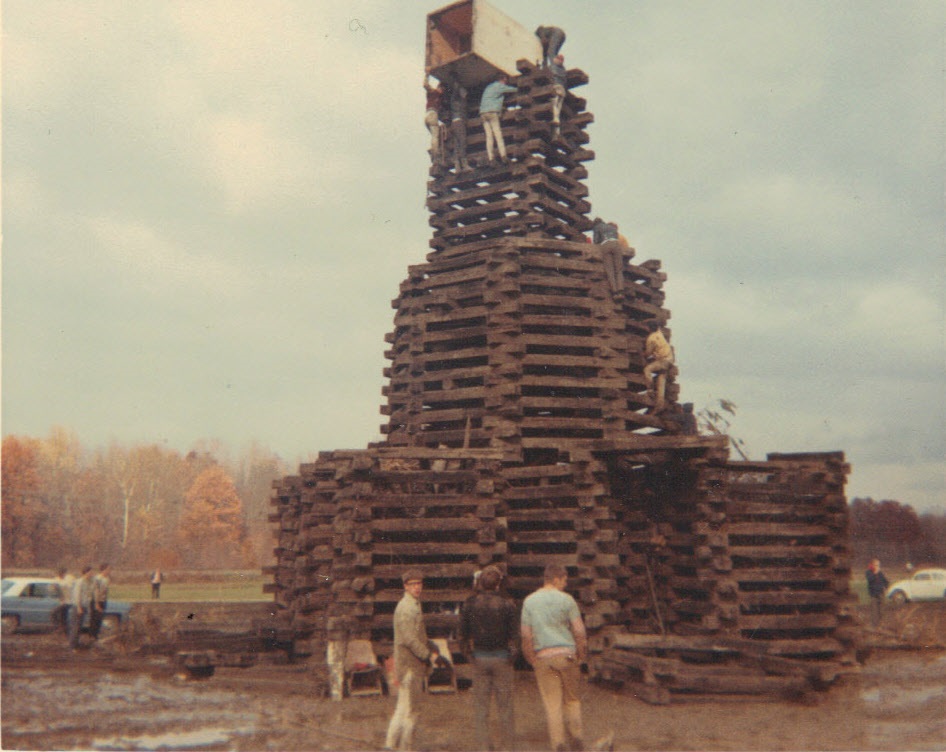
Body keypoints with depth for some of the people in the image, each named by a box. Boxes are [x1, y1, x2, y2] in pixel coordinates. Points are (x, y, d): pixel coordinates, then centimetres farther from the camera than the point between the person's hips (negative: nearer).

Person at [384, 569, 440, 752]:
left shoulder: (414, 606, 17)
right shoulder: (406, 607, -17)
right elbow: (408, 639, -24)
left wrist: (433, 649, 10)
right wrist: (428, 655, -18)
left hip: (413, 664, 10)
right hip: (409, 664, -10)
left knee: (402, 707, 16)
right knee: (411, 710, -3)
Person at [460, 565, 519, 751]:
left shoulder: (470, 603, -4)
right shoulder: (507, 603, -9)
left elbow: (463, 633, 1)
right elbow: (514, 633, -7)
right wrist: (512, 654, 7)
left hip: (479, 657, 1)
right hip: (502, 657, -1)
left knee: (480, 704, 8)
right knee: (504, 704, 8)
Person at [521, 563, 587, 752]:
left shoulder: (529, 601, 1)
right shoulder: (566, 599, -4)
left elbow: (526, 635, 0)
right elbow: (579, 632, -5)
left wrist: (532, 660, 8)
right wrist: (581, 655, 8)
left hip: (543, 656, 1)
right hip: (567, 652, -1)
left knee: (552, 703, 5)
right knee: (572, 699, 16)